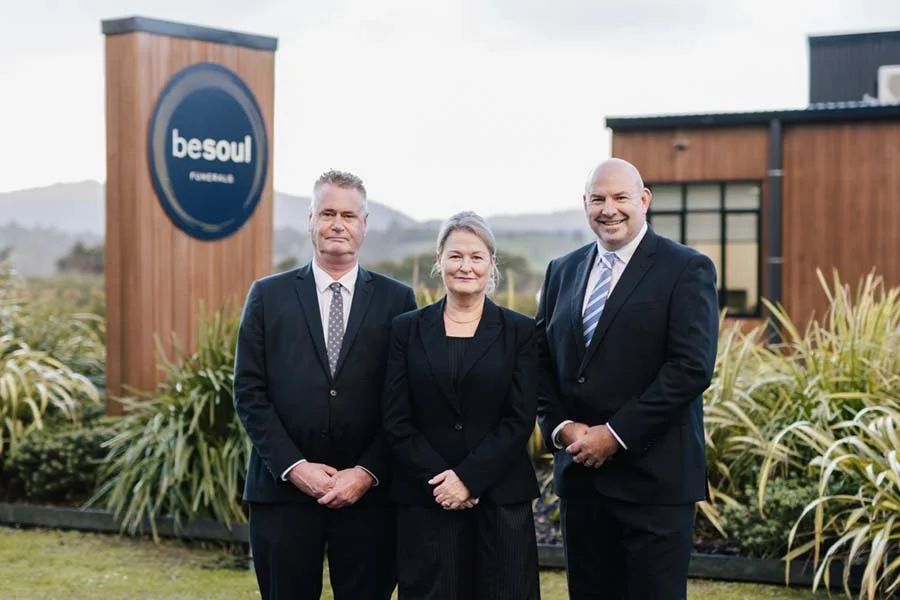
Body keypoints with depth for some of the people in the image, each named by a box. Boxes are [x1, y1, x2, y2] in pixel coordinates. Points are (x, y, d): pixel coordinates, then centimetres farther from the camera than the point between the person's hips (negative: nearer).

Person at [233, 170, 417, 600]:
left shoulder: (397, 300, 5)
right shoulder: (268, 296, 6)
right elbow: (249, 392, 1)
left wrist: (368, 473, -9)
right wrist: (293, 466, -8)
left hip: (369, 493, 0)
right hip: (283, 489, 0)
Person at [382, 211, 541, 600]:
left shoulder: (519, 331, 4)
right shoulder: (407, 329, 6)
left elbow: (520, 419, -3)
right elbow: (396, 419, 1)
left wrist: (469, 477, -12)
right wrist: (437, 479, -10)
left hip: (501, 498, 0)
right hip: (426, 499, 1)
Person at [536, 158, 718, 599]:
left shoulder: (687, 270, -5)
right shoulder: (562, 272, 14)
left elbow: (691, 367, -14)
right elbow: (541, 362, 13)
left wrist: (616, 434, -16)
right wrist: (561, 427, -5)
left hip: (653, 476, -5)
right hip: (580, 473, 5)